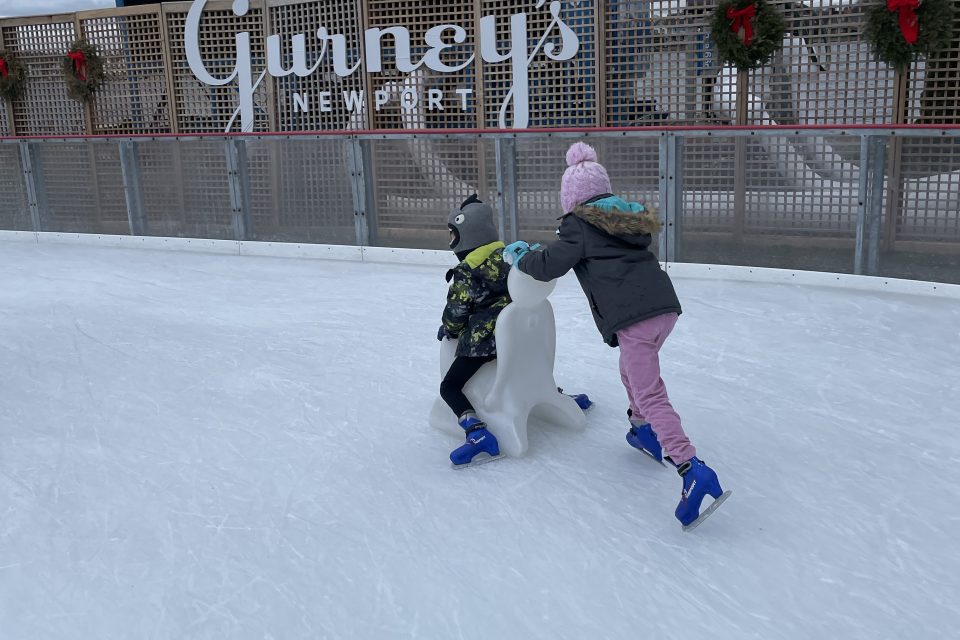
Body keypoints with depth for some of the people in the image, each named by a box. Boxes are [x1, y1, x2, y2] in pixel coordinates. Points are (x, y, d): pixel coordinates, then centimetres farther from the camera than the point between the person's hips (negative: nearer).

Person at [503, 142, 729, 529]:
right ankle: (644, 431, 44)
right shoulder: (629, 215, 22)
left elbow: (548, 266, -4)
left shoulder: (580, 225, 1)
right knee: (633, 368, 32)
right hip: (665, 305, 8)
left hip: (633, 317, -8)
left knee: (650, 394, -9)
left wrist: (518, 256, 18)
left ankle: (691, 470, -21)